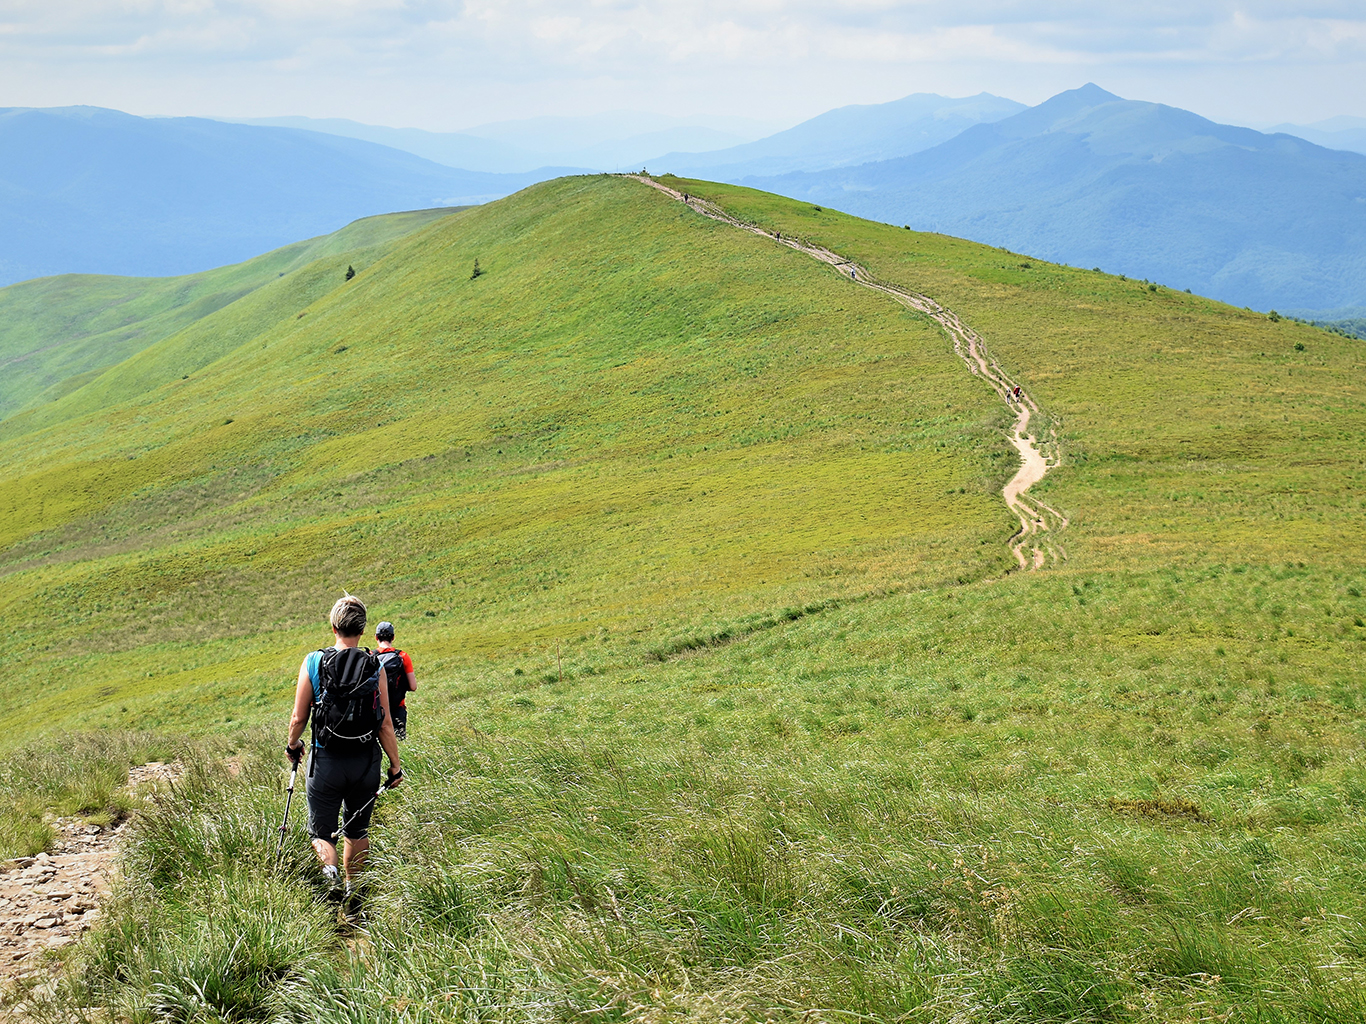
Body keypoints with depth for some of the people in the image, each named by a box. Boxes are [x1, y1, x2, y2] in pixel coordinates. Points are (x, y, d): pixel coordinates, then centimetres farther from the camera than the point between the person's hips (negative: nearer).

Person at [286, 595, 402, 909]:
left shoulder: (313, 662, -7)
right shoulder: (376, 667, -6)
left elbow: (299, 718, -3)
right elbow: (385, 724, -5)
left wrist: (293, 744, 17)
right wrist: (395, 765, 5)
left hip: (327, 761, -1)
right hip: (366, 762, 2)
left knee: (321, 832, 9)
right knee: (358, 830, 21)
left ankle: (330, 870, -21)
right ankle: (353, 892, 28)